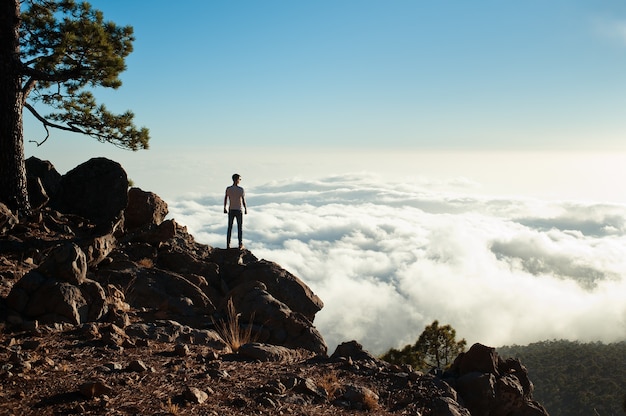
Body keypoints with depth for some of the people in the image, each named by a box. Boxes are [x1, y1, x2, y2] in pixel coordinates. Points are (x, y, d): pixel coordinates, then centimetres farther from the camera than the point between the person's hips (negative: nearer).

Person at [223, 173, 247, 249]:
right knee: (240, 228, 6)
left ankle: (228, 244, 9)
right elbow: (243, 200, -11)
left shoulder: (228, 189, -4)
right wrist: (246, 209, 2)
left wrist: (225, 208, 14)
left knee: (230, 227, 9)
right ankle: (240, 244, 6)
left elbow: (225, 199, 2)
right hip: (239, 210, -3)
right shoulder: (241, 189, -12)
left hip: (231, 210, 3)